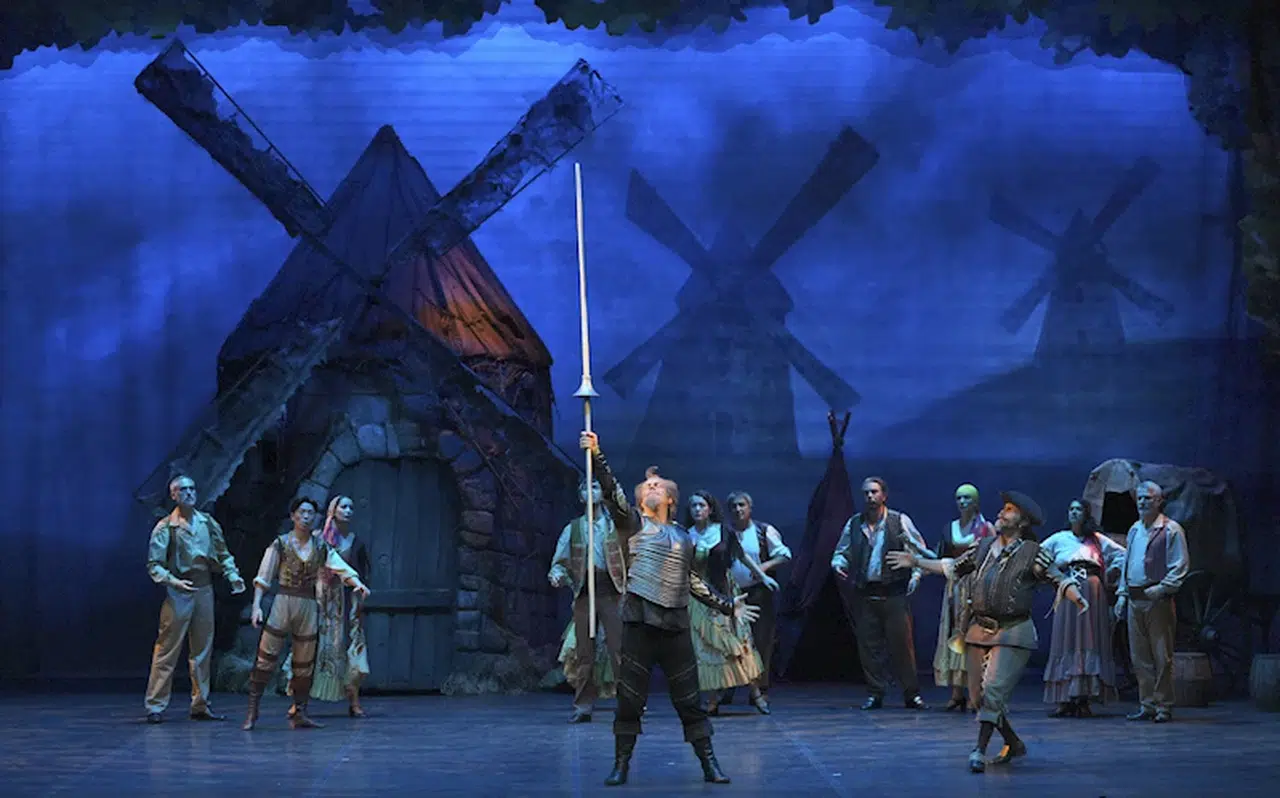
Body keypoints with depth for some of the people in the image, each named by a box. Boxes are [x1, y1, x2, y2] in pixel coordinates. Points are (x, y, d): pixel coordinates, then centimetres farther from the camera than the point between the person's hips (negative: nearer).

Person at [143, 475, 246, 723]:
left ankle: (200, 705, 18)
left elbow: (222, 553, 17)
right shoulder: (165, 527, -5)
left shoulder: (207, 523, 10)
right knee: (167, 650, -5)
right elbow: (154, 564, -7)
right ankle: (155, 706, -2)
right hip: (178, 594, -5)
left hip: (205, 591, 5)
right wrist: (174, 582, -21)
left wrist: (233, 575, 2)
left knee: (202, 651, 10)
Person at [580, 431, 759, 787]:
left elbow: (692, 582, 23)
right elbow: (611, 491, -10)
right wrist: (596, 455, -23)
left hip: (676, 624, 3)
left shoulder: (682, 536, 17)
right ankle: (621, 765, 8)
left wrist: (728, 606, 23)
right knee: (630, 697, -1)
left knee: (689, 698, 4)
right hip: (640, 621, -3)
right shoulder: (632, 523, 5)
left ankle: (709, 764, 9)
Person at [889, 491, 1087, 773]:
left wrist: (1078, 599, -26)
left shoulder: (1031, 553, -3)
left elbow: (1059, 579, -8)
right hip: (979, 630, 6)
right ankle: (1014, 744, 24)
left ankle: (979, 750, -14)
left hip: (1013, 631, -6)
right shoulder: (983, 547, 12)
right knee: (979, 695, 8)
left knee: (993, 691, -16)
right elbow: (952, 567, 22)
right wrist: (916, 562, 22)